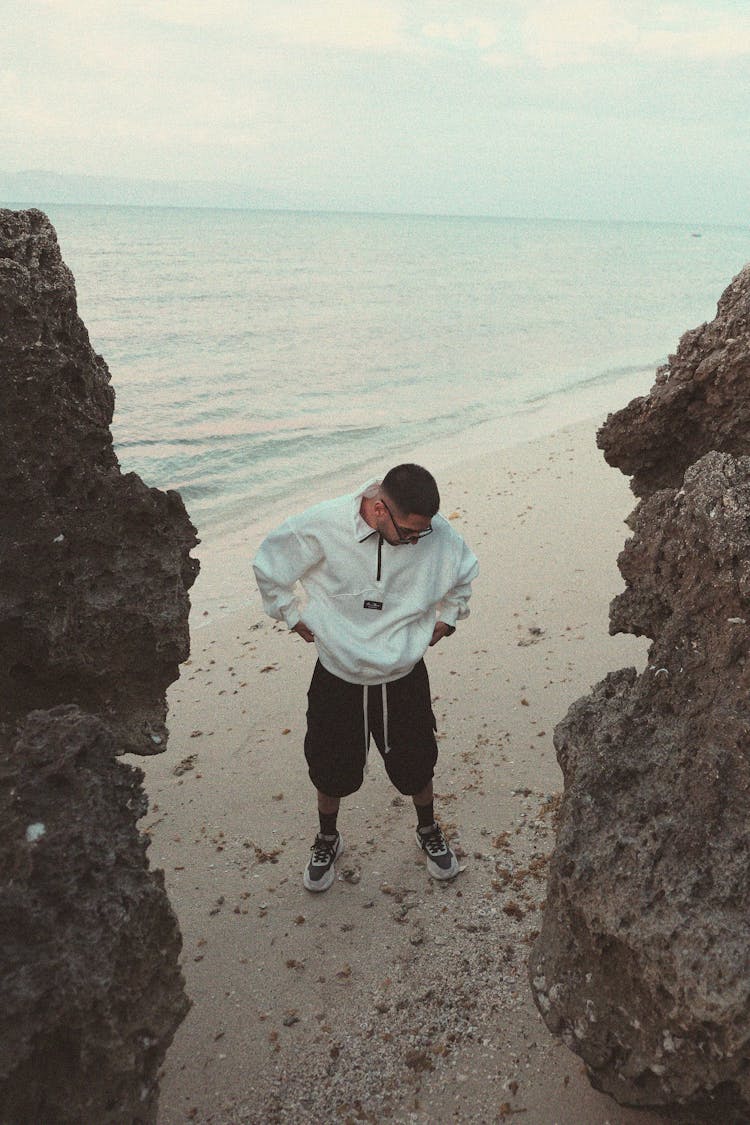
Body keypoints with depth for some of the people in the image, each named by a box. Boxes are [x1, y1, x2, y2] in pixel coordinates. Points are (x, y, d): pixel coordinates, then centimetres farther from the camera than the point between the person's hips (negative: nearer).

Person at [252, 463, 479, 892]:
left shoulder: (436, 532, -17)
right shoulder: (322, 526, -24)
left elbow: (464, 572, 8)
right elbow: (269, 567, -5)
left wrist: (446, 618, 7)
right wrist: (294, 616, -2)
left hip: (404, 677, 1)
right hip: (338, 677, -1)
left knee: (416, 765, 17)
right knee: (332, 769, 16)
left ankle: (429, 832, 48)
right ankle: (328, 840, 45)